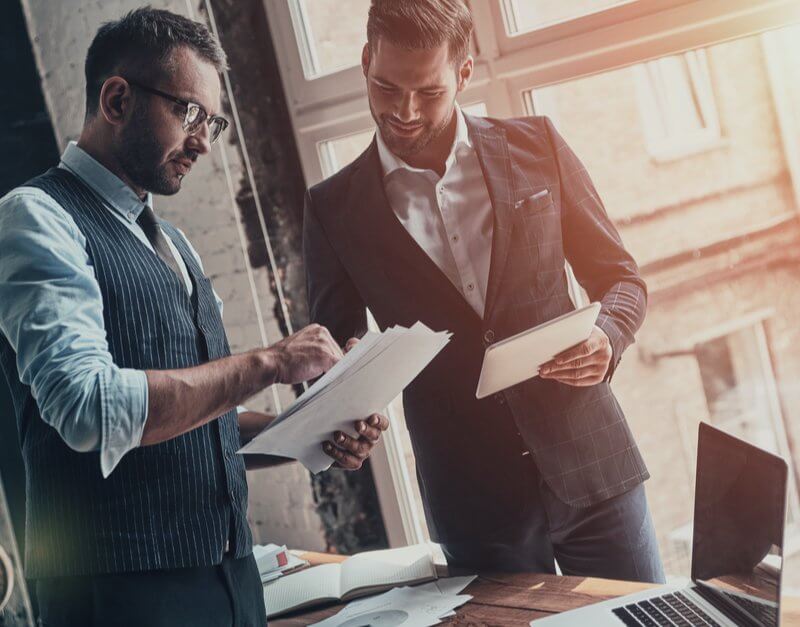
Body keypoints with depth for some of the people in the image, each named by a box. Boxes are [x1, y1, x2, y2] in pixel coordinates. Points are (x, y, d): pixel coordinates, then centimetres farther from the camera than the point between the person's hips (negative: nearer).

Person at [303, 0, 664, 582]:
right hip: (470, 502, 0)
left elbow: (620, 277, 8)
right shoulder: (334, 208, 1)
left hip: (591, 467, 1)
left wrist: (607, 338, -13)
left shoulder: (535, 147, 2)